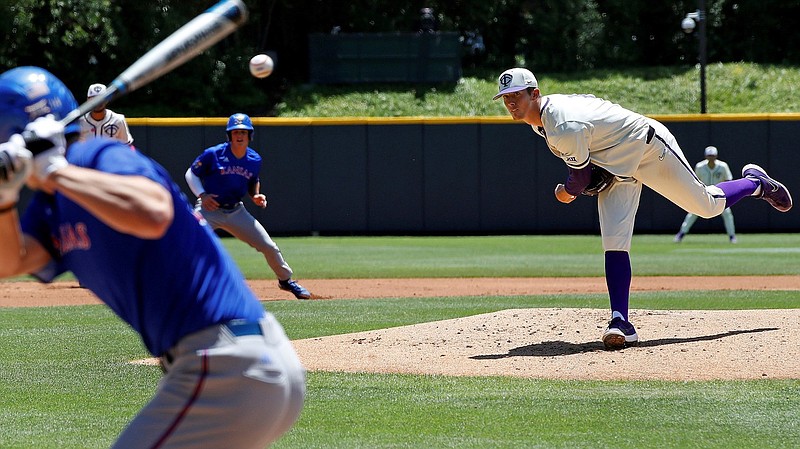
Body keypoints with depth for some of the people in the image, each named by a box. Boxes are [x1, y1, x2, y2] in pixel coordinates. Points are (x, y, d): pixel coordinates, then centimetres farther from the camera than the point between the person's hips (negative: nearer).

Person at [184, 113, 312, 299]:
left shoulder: (254, 160, -1)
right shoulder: (213, 154, -15)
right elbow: (191, 173, -5)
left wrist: (256, 196, -3)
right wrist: (202, 195, -19)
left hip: (235, 212, 4)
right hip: (209, 209, -4)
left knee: (269, 246, 3)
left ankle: (286, 280, 26)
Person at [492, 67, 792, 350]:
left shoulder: (566, 128, -36)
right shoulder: (543, 114, -6)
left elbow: (582, 174, -23)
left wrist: (567, 192, 1)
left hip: (649, 148, -8)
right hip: (614, 168, 8)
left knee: (707, 205, 7)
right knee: (614, 242, -9)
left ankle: (756, 182, 39)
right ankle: (620, 323, -16)